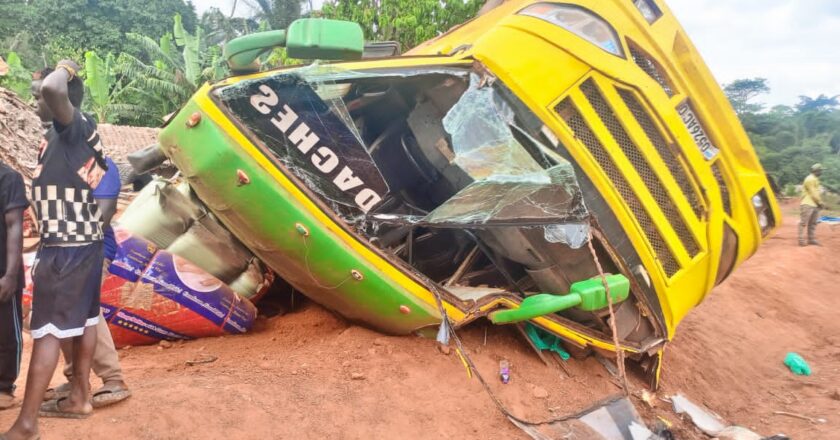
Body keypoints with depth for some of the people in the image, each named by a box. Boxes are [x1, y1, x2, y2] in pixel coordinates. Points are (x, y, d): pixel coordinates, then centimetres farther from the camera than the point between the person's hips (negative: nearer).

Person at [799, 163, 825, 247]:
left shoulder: (815, 179, 18)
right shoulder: (810, 179, -13)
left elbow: (816, 193, 20)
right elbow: (813, 193, -15)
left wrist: (820, 202, 10)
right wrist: (820, 202, -8)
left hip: (815, 205, 10)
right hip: (807, 204, -10)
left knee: (813, 223, 11)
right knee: (804, 223, -7)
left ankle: (812, 239, 16)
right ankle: (801, 240, -6)